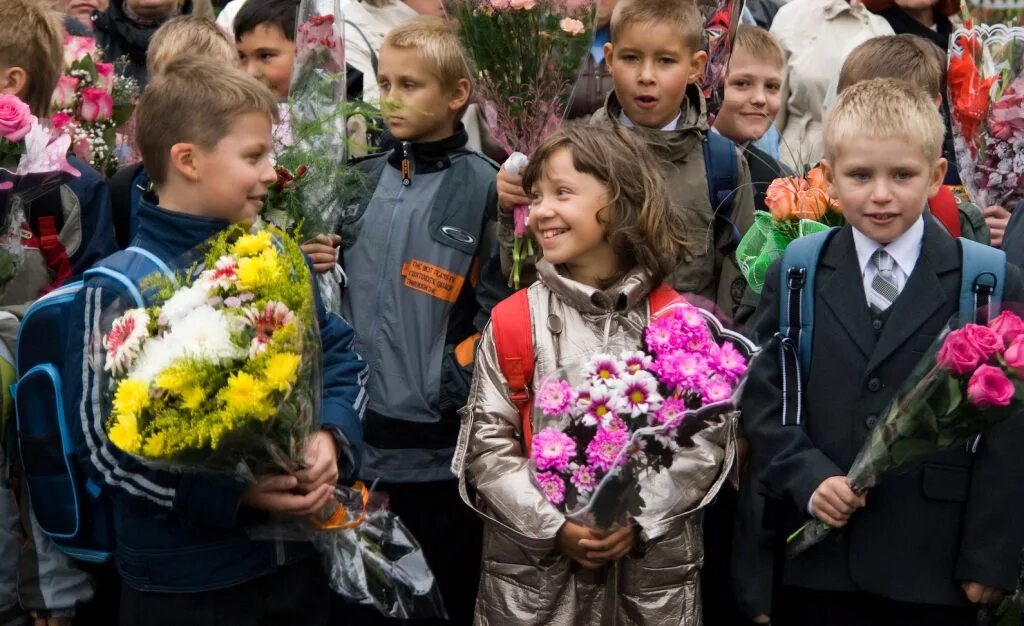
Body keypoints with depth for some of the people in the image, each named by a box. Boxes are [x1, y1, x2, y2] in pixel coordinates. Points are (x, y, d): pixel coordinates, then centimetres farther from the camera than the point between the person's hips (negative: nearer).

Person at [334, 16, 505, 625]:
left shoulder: (484, 187, -7)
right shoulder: (364, 181, 9)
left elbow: (501, 304, -11)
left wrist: (459, 386, -18)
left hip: (439, 439, -5)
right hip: (355, 426, 5)